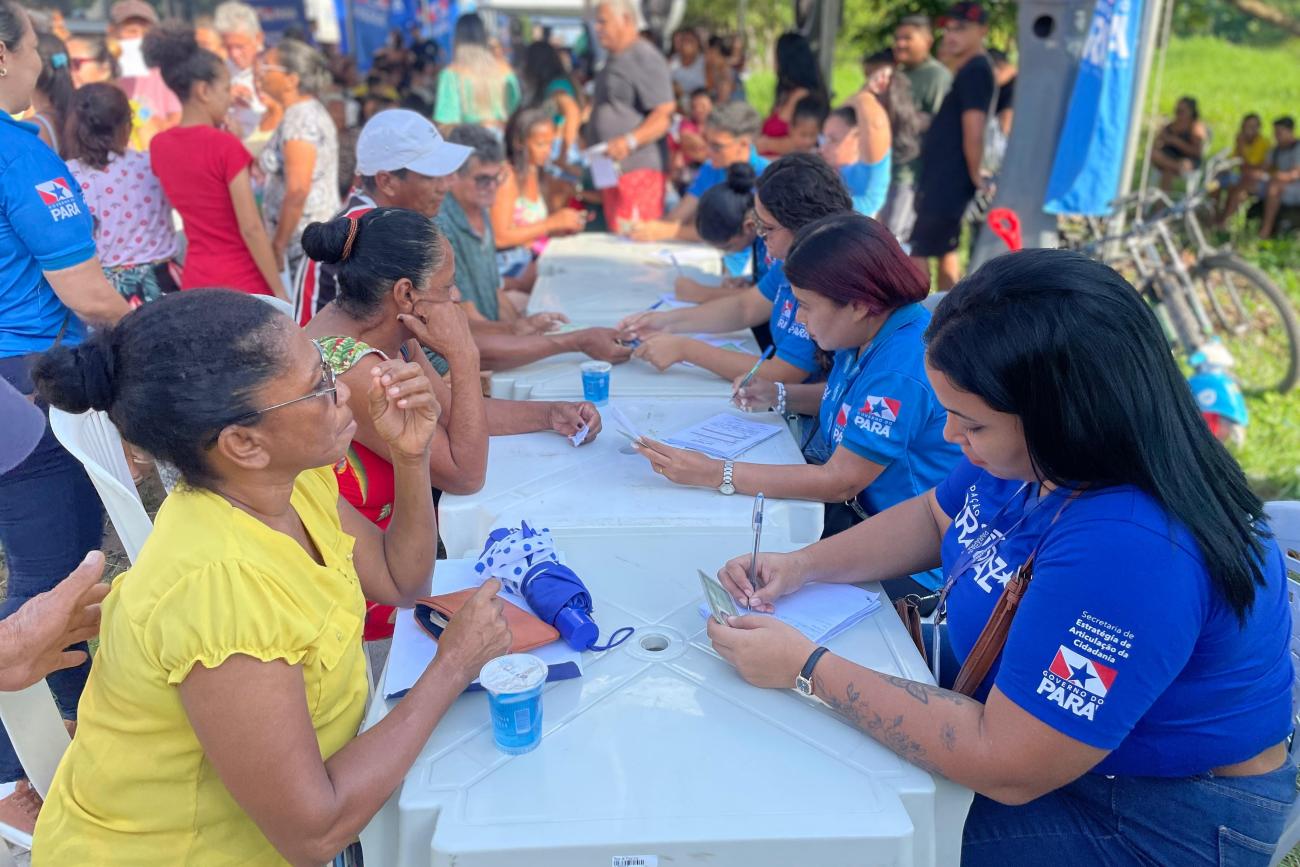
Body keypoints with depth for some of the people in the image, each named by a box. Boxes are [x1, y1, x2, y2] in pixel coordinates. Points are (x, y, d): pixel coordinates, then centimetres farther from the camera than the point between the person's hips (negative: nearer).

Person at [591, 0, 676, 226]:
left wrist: (630, 141, -31)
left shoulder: (645, 58, -11)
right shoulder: (613, 60, 21)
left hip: (638, 168, -10)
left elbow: (665, 114, -20)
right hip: (612, 170, 10)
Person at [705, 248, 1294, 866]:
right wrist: (802, 565, -6)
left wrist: (807, 668, -28)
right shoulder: (1033, 451, -10)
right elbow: (934, 518, 9)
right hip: (1008, 702, 8)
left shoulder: (1130, 552, -38)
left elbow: (1005, 766, -33)